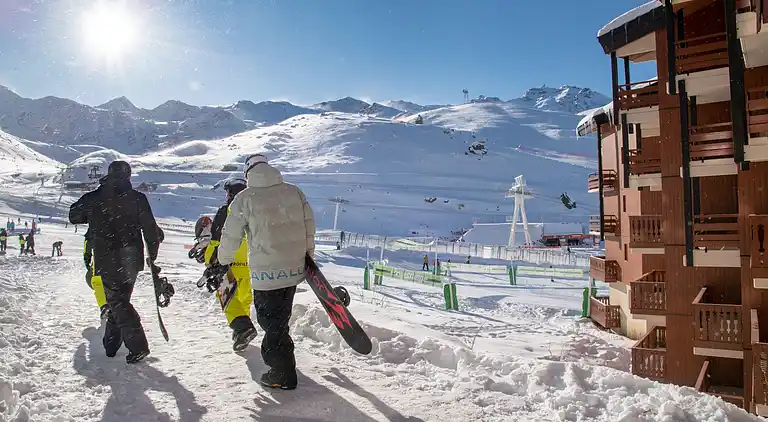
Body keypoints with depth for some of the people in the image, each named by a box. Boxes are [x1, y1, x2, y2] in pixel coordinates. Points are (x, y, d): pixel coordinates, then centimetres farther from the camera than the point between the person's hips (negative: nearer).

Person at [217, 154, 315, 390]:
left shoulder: (245, 198, -8)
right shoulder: (294, 191, 3)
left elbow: (231, 236, -3)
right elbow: (309, 226, 7)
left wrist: (223, 264, 12)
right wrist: (309, 255, 19)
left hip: (266, 272, -5)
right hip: (294, 268, 5)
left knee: (271, 320, 7)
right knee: (280, 318, 23)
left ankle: (284, 375, 13)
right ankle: (273, 355, 39)